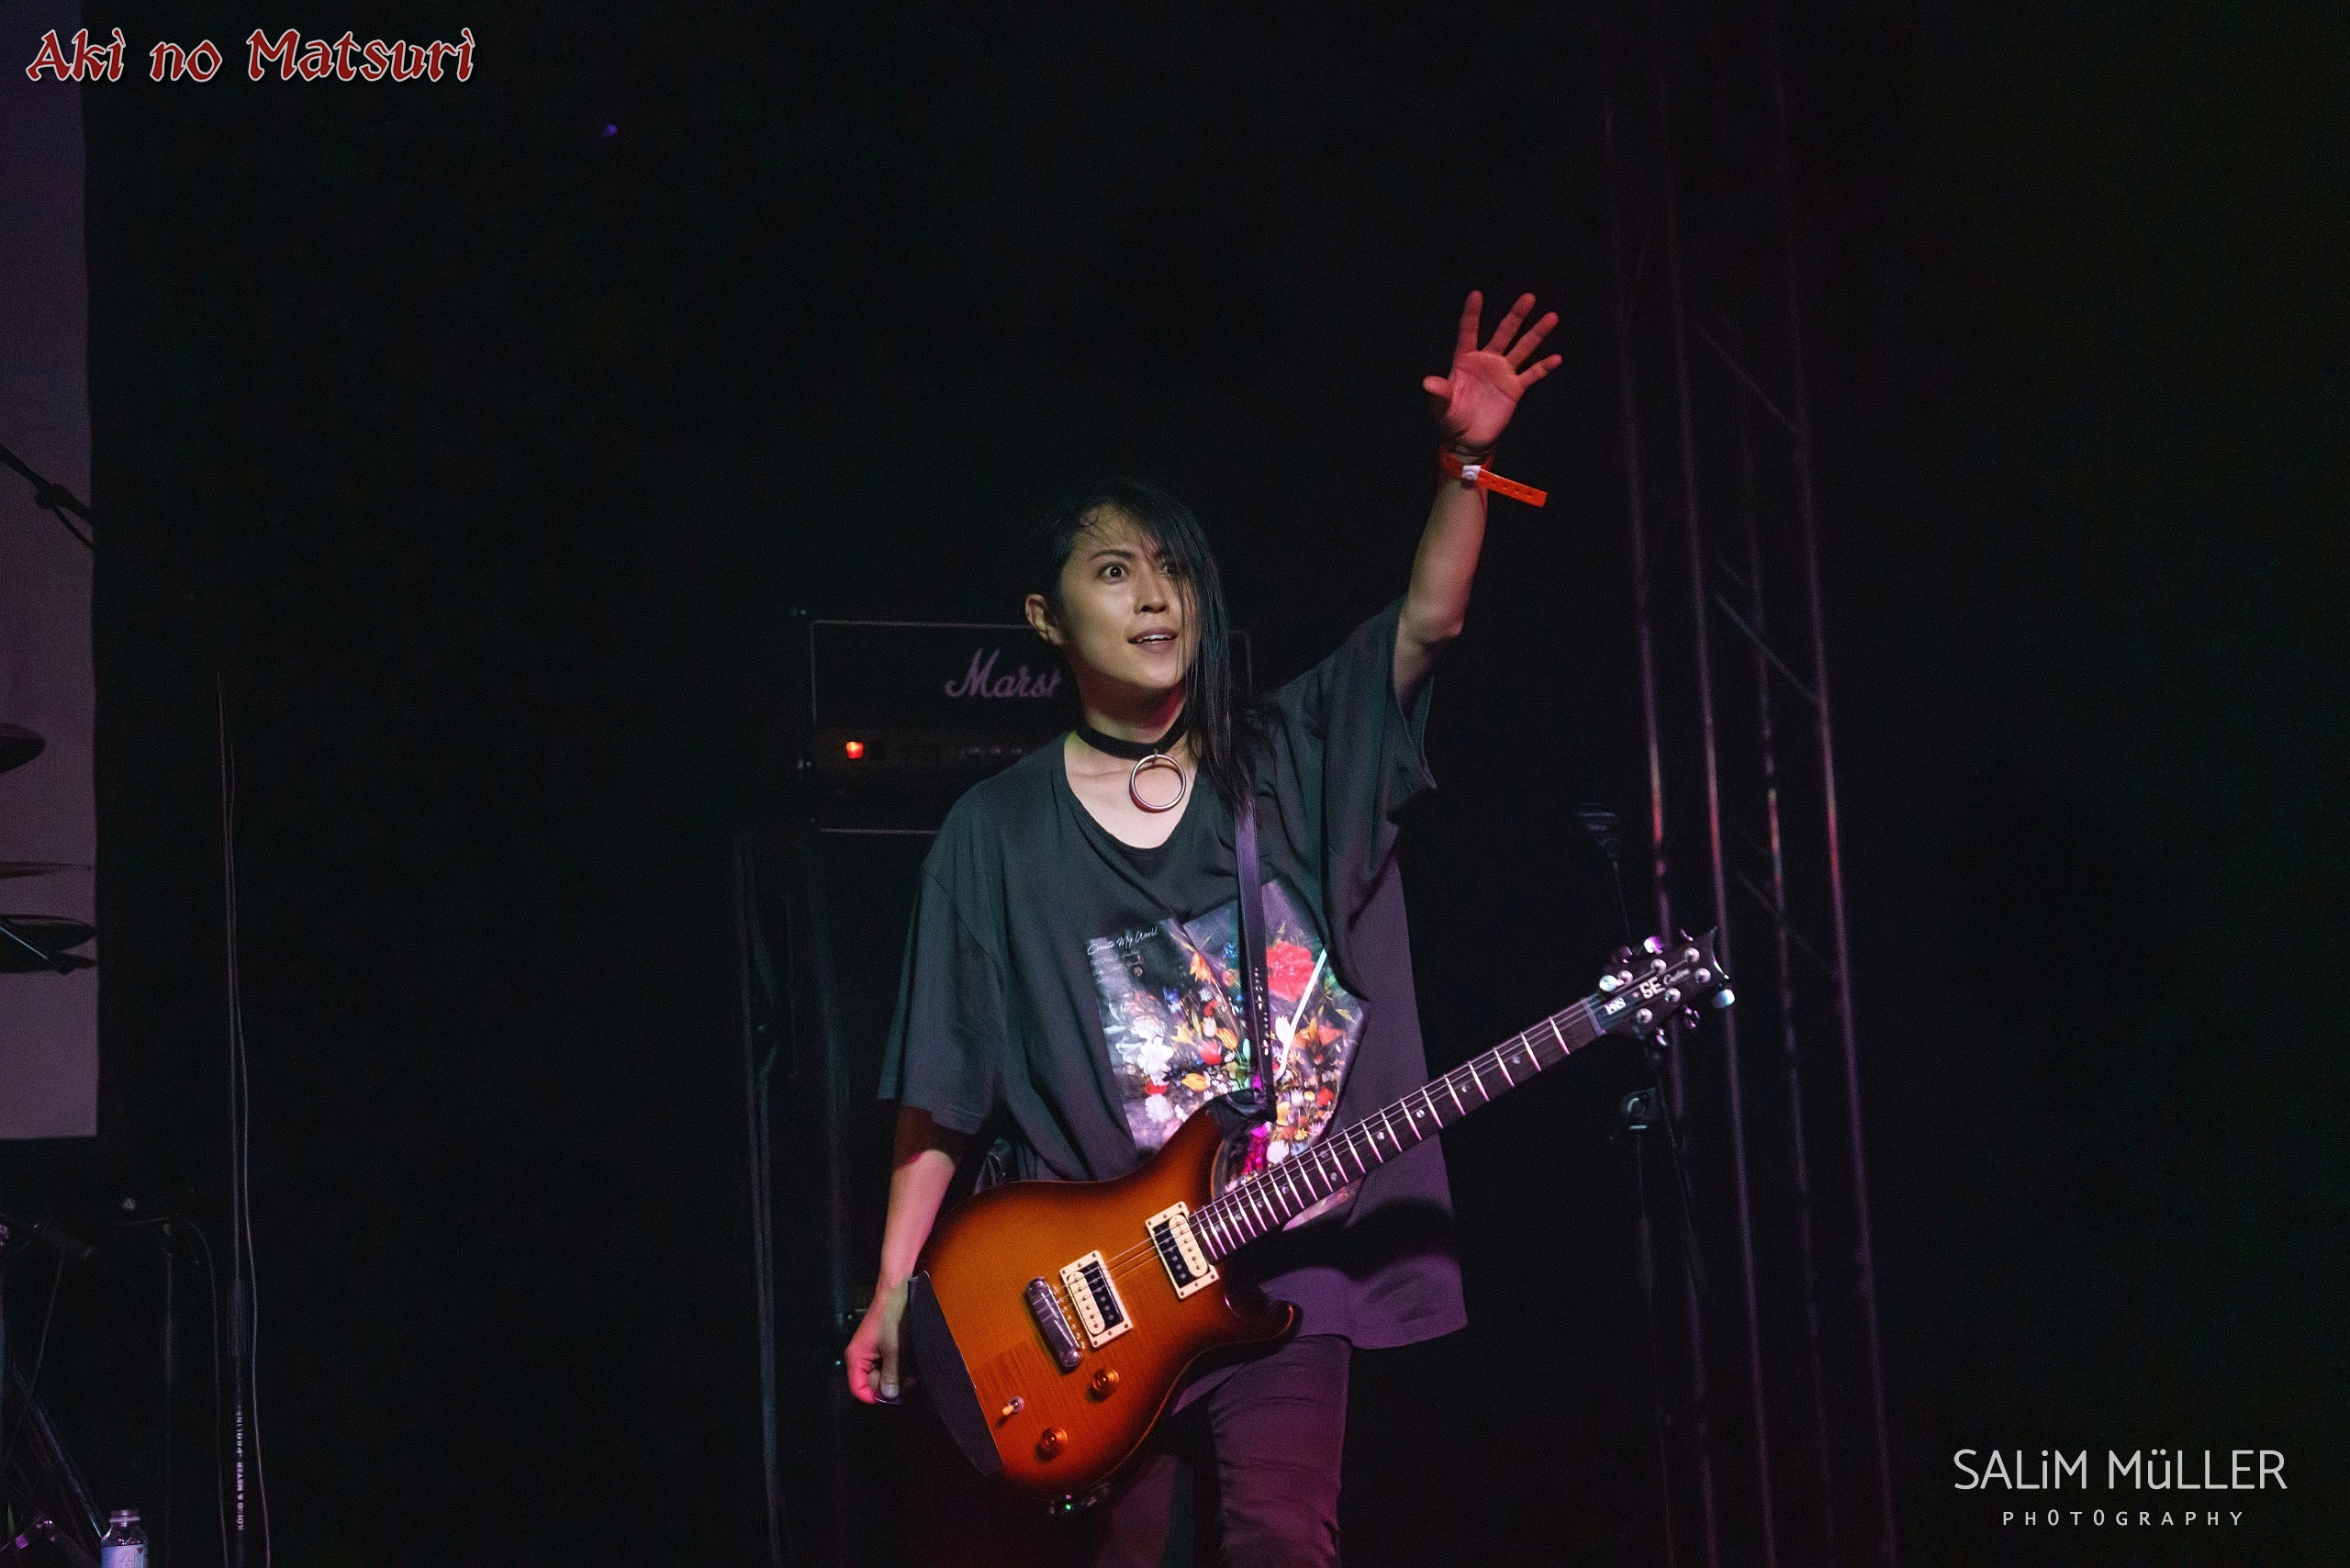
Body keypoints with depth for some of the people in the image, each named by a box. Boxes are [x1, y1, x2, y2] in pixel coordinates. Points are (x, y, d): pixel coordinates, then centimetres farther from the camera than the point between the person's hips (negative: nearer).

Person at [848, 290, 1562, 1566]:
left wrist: (1465, 461, -20)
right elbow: (938, 1090, 2)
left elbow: (1427, 621, -5)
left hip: (1292, 1261, 1)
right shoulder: (999, 831, 2)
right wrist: (895, 1291, -2)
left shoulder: (1285, 765, 7)